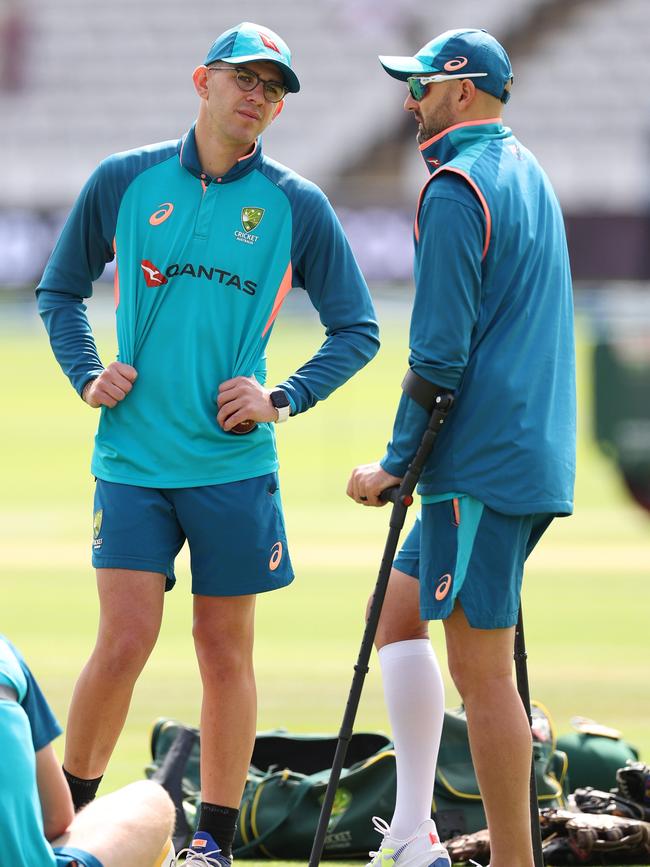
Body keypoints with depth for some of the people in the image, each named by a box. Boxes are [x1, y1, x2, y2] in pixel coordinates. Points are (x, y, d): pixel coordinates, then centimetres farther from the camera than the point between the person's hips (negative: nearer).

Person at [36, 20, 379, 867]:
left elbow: (356, 330, 7)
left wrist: (283, 401, -6)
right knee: (125, 644, -8)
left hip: (235, 465, 1)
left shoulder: (297, 206, 1)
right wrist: (87, 376, 1)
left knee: (226, 652, 4)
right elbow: (60, 291, 15)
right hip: (132, 458, -1)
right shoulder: (125, 181, 2)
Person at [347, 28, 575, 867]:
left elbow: (440, 350, -18)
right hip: (535, 451, 10)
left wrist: (397, 464, -10)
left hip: (482, 466, -10)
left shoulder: (456, 189, -13)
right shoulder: (527, 174, 17)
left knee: (481, 669, -6)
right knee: (397, 610, 16)